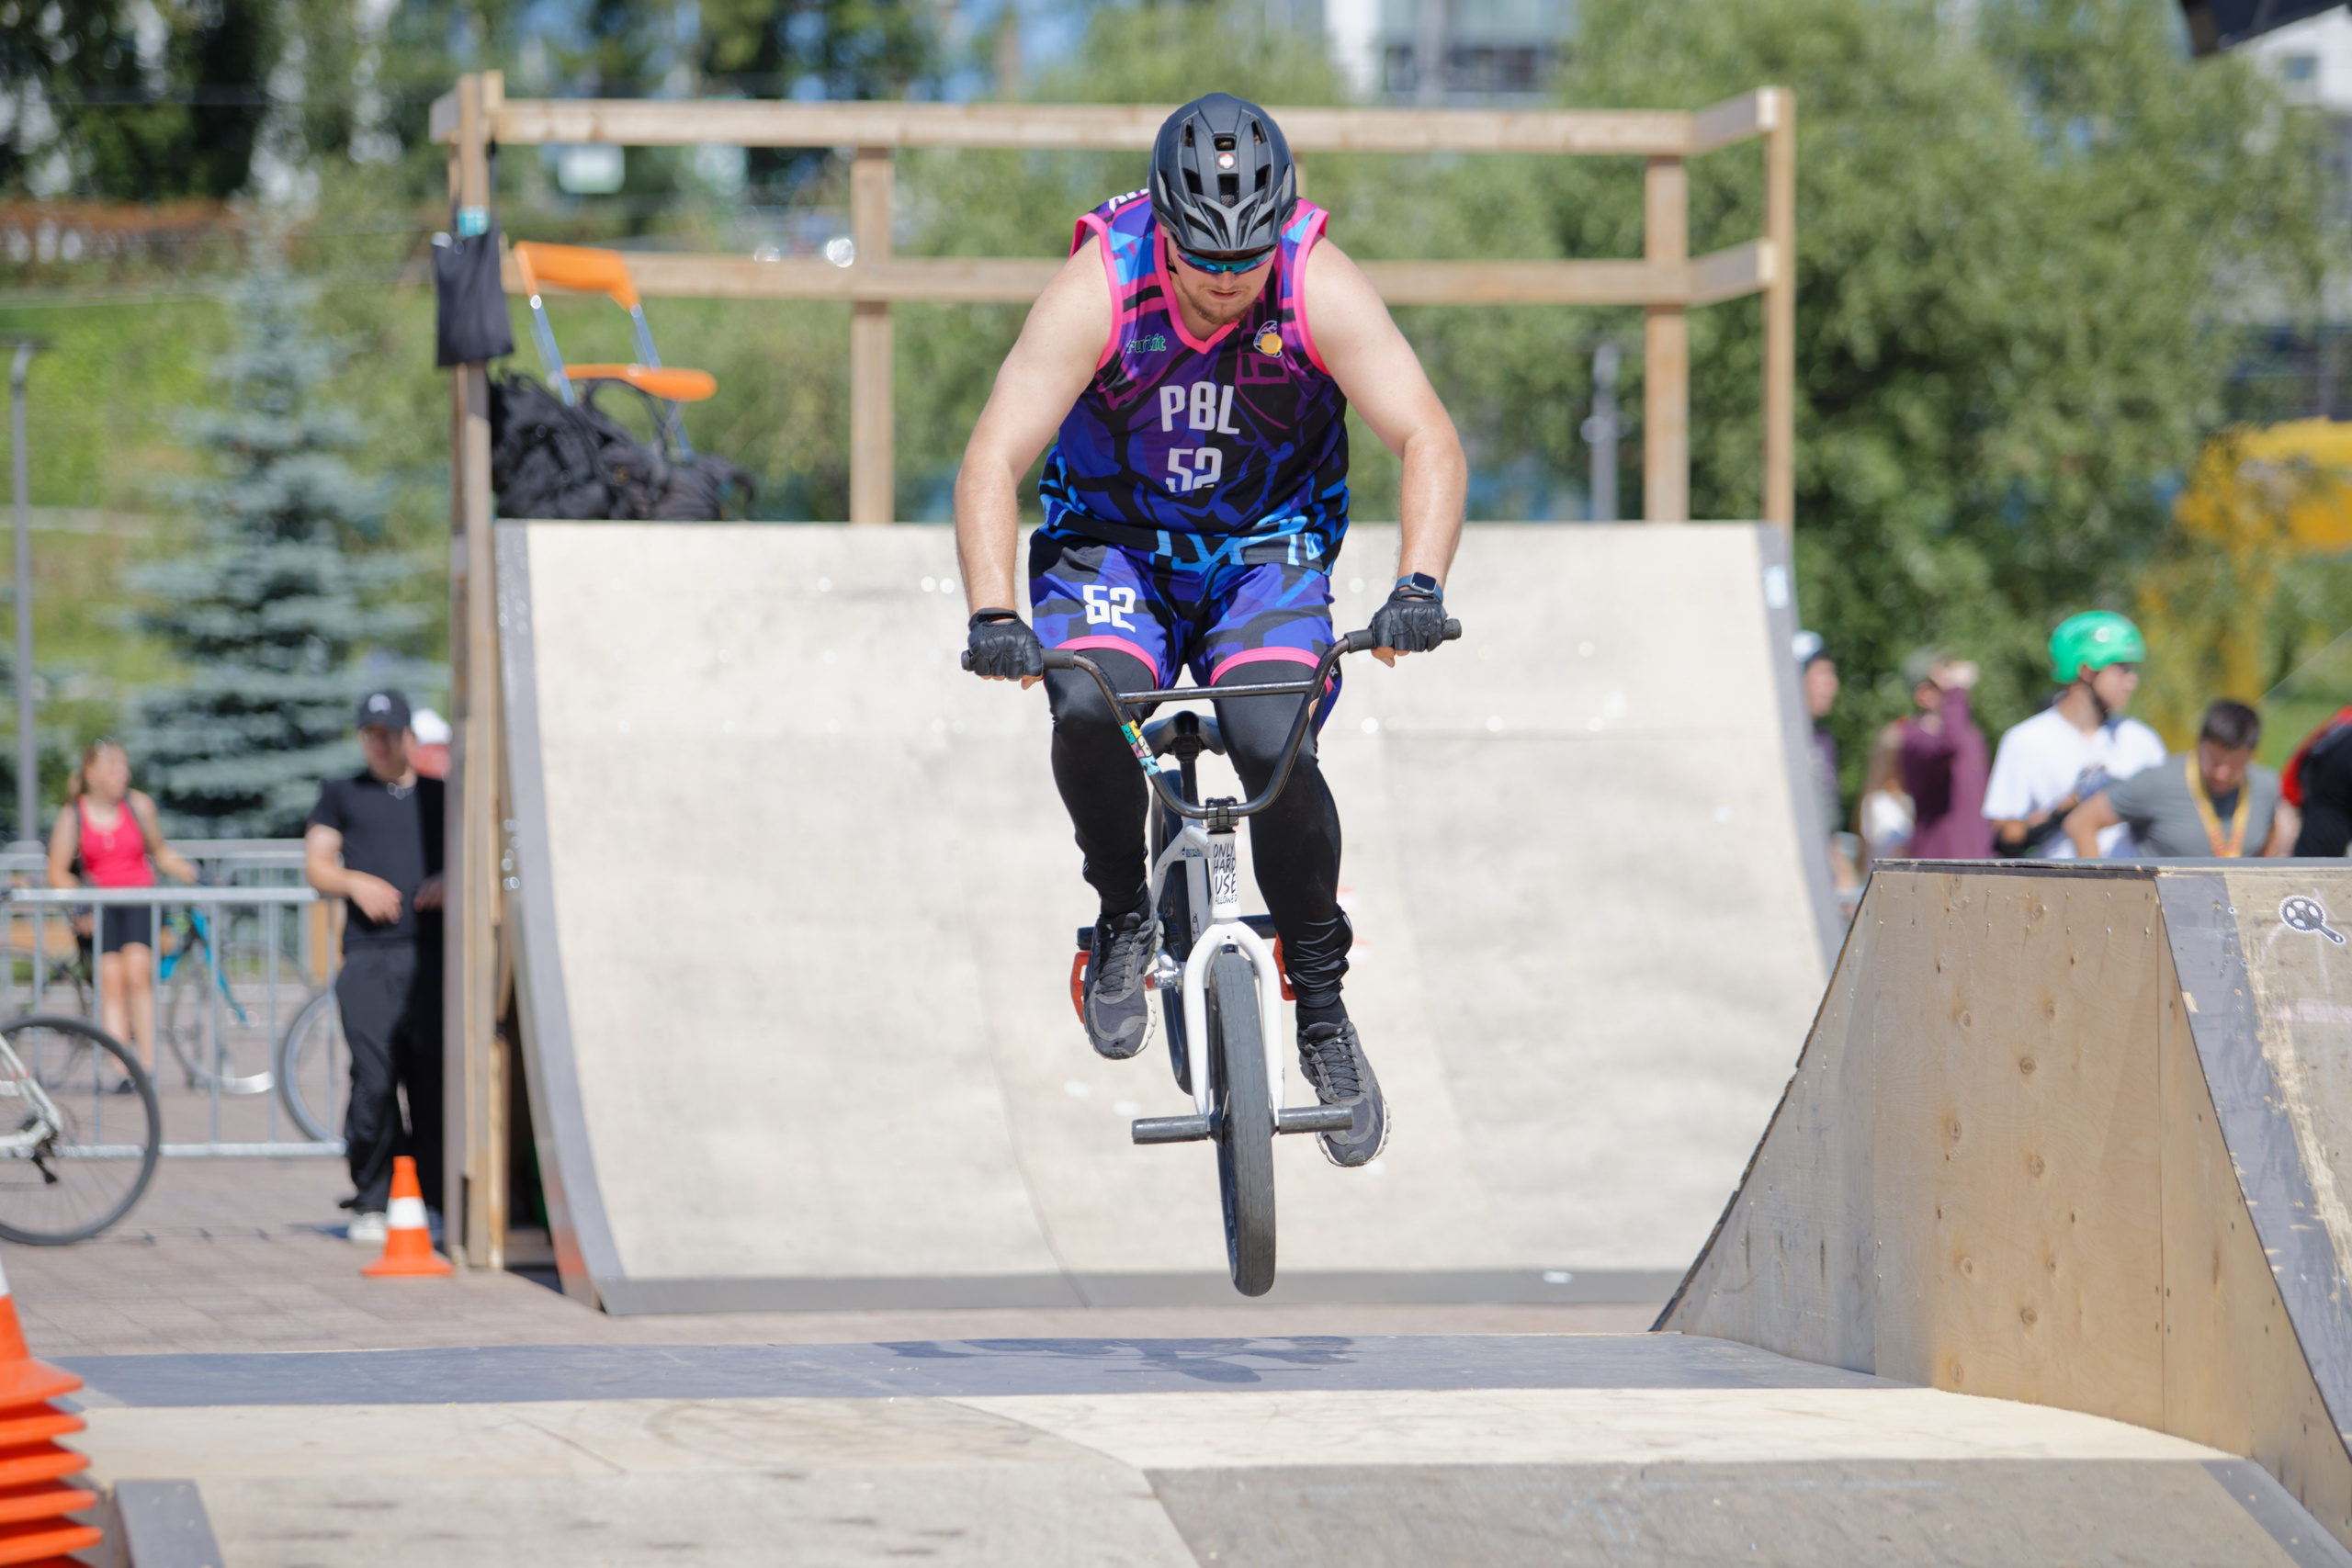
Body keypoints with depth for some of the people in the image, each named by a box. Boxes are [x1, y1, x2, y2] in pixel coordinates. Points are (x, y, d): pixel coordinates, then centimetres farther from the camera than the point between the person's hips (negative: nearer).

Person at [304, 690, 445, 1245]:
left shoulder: (439, 794, 18)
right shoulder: (342, 795, 17)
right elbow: (315, 866, 14)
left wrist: (450, 883, -2)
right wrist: (355, 882, -5)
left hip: (432, 949, 1)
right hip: (369, 954, -1)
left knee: (434, 1078, -4)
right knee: (374, 1081, -10)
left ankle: (435, 1198, 3)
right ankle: (371, 1202, 0)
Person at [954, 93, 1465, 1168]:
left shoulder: (1322, 291, -20)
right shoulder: (1098, 291, -22)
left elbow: (1429, 442, -22)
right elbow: (993, 461, -25)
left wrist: (1419, 585, -40)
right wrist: (993, 616, -40)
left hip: (1266, 552, 0)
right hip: (1112, 544, 0)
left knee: (1273, 746, -27)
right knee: (1091, 707, -32)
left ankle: (1321, 1000, -7)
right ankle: (1124, 914, -3)